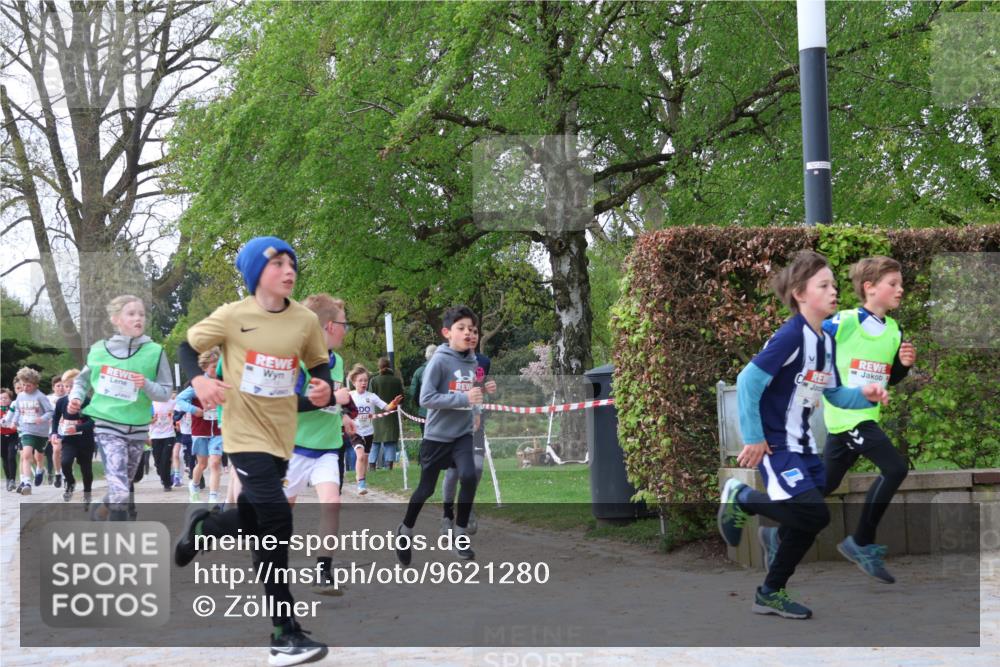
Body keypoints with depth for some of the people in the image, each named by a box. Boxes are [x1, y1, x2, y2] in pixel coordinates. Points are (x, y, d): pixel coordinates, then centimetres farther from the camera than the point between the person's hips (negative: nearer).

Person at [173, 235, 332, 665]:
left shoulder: (306, 321, -2)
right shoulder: (231, 316, -9)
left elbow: (320, 366, 12)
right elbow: (188, 346, 2)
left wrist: (324, 389, -11)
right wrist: (198, 380, -17)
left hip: (281, 436, 5)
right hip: (244, 433, -5)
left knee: (254, 524, 12)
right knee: (276, 521, -17)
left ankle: (202, 526, 48)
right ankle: (285, 633, -11)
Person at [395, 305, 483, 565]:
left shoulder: (472, 361, 1)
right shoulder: (439, 360, -17)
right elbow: (426, 398, -22)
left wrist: (480, 394, -4)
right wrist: (464, 398, -27)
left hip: (463, 434, 4)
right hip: (437, 435, -4)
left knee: (469, 477, -18)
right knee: (426, 489, 8)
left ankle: (460, 536, -2)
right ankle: (405, 531, 34)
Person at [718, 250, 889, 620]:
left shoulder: (827, 341, 8)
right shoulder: (790, 337, -19)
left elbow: (833, 394, 17)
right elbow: (747, 382, -22)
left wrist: (864, 395, -4)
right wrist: (754, 439, -19)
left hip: (802, 445, 9)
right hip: (774, 444, -9)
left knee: (806, 524, 10)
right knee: (814, 514, -19)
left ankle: (771, 593, 25)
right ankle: (741, 498, 3)